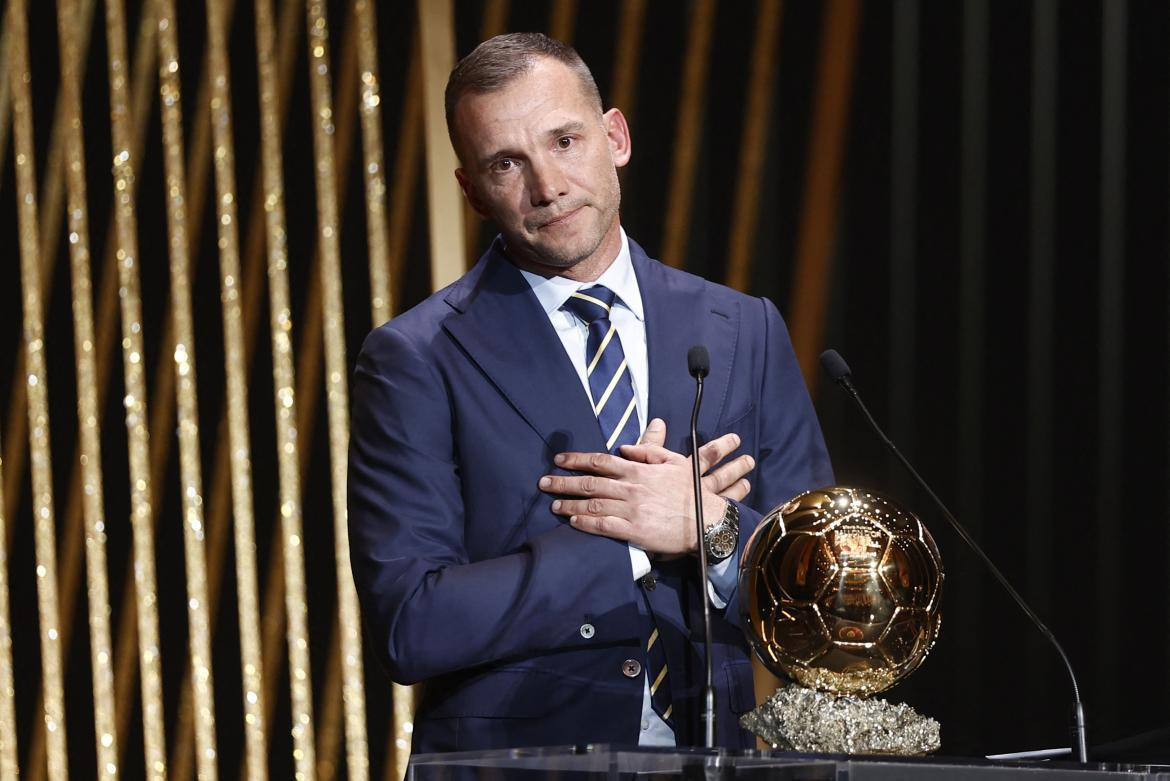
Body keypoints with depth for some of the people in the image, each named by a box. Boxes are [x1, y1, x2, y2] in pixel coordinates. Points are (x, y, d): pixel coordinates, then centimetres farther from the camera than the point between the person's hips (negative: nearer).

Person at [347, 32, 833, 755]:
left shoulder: (747, 335, 8)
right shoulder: (415, 362, -1)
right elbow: (408, 626, -10)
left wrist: (714, 531, -10)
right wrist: (627, 547, -11)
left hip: (709, 752, 3)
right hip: (511, 751, -3)